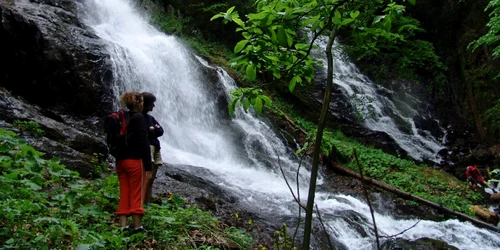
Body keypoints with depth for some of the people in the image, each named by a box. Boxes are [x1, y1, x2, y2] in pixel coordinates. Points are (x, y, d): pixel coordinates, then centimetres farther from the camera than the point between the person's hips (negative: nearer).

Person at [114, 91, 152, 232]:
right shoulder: (138, 117, -9)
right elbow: (143, 142, -16)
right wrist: (148, 165, -15)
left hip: (120, 160, 7)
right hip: (135, 160, -7)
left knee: (124, 194, 8)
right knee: (136, 194, -1)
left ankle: (123, 226, 6)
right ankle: (137, 225, 3)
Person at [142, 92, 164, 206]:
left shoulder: (150, 118, 23)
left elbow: (161, 131, 12)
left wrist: (152, 129, -6)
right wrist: (153, 130, -2)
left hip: (156, 147, 8)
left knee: (152, 178, 5)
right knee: (147, 177, -18)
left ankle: (148, 203, 7)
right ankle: (141, 203, -21)